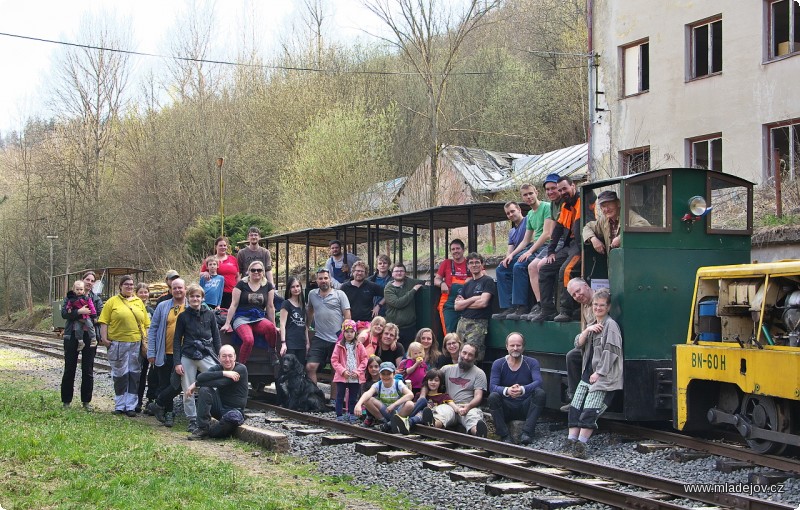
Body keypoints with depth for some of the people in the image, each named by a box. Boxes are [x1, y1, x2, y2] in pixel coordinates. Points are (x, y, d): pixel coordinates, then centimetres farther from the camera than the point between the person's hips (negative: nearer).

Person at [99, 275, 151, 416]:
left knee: (134, 375, 4)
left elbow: (146, 324, 13)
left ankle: (131, 406, 9)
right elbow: (104, 322, -1)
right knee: (120, 375, 4)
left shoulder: (139, 302, 12)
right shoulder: (112, 301, 3)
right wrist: (104, 338, -10)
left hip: (136, 343, 3)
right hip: (118, 343, -3)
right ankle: (120, 405, 13)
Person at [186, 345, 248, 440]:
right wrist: (223, 373, -29)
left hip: (234, 410, -4)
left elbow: (220, 383, -26)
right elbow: (200, 377, -21)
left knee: (233, 418, -39)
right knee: (204, 390, -21)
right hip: (219, 406, 4)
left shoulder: (241, 369, -13)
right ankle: (202, 428, -18)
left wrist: (196, 384, -19)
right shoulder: (217, 368, 1)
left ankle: (208, 432, -11)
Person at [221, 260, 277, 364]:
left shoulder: (268, 286, 11)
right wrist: (227, 324, 2)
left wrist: (274, 325, 12)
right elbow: (234, 305, 4)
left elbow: (270, 307, 12)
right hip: (242, 318, -2)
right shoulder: (241, 284, 5)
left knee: (270, 327, -35)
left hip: (259, 318, 2)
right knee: (249, 340, -34)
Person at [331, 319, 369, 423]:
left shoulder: (359, 346, 2)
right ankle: (339, 415, 7)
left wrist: (358, 371, -11)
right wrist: (343, 371, -15)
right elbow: (334, 360, -5)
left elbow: (365, 359, 0)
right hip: (342, 376, -1)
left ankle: (352, 414, 18)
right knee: (340, 397, 2)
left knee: (353, 398, 10)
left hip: (355, 378, 1)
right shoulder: (339, 346, -1)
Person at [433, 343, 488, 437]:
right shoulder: (447, 369, 22)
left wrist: (468, 406, -20)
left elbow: (478, 396, 2)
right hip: (449, 406, 1)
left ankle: (479, 433, -75)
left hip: (469, 407, -1)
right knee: (441, 411, -37)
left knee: (473, 416, -39)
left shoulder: (479, 373, 13)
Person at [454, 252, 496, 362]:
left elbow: (483, 303, -10)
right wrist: (473, 299, -2)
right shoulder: (467, 284, 20)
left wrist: (464, 303, 4)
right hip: (463, 322, 6)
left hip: (478, 323, -6)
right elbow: (457, 306, 11)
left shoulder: (488, 281, 1)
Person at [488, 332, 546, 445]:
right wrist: (507, 391, -38)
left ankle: (527, 432, -29)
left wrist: (523, 389, -40)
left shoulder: (532, 363, 0)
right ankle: (505, 435, -26)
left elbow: (538, 382, -18)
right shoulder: (498, 364, 0)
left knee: (540, 393, -26)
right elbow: (492, 387, -14)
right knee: (493, 396, -29)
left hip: (526, 407, 0)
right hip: (506, 408, 0)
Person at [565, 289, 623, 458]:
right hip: (587, 374, 8)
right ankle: (570, 443, -2)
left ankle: (580, 445, -18)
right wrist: (587, 330, -5)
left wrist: (599, 373, -17)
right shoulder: (592, 325, 21)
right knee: (575, 407, -1)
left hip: (604, 377, -8)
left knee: (590, 411, -17)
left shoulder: (610, 325, -6)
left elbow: (611, 352, -14)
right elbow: (578, 343, 13)